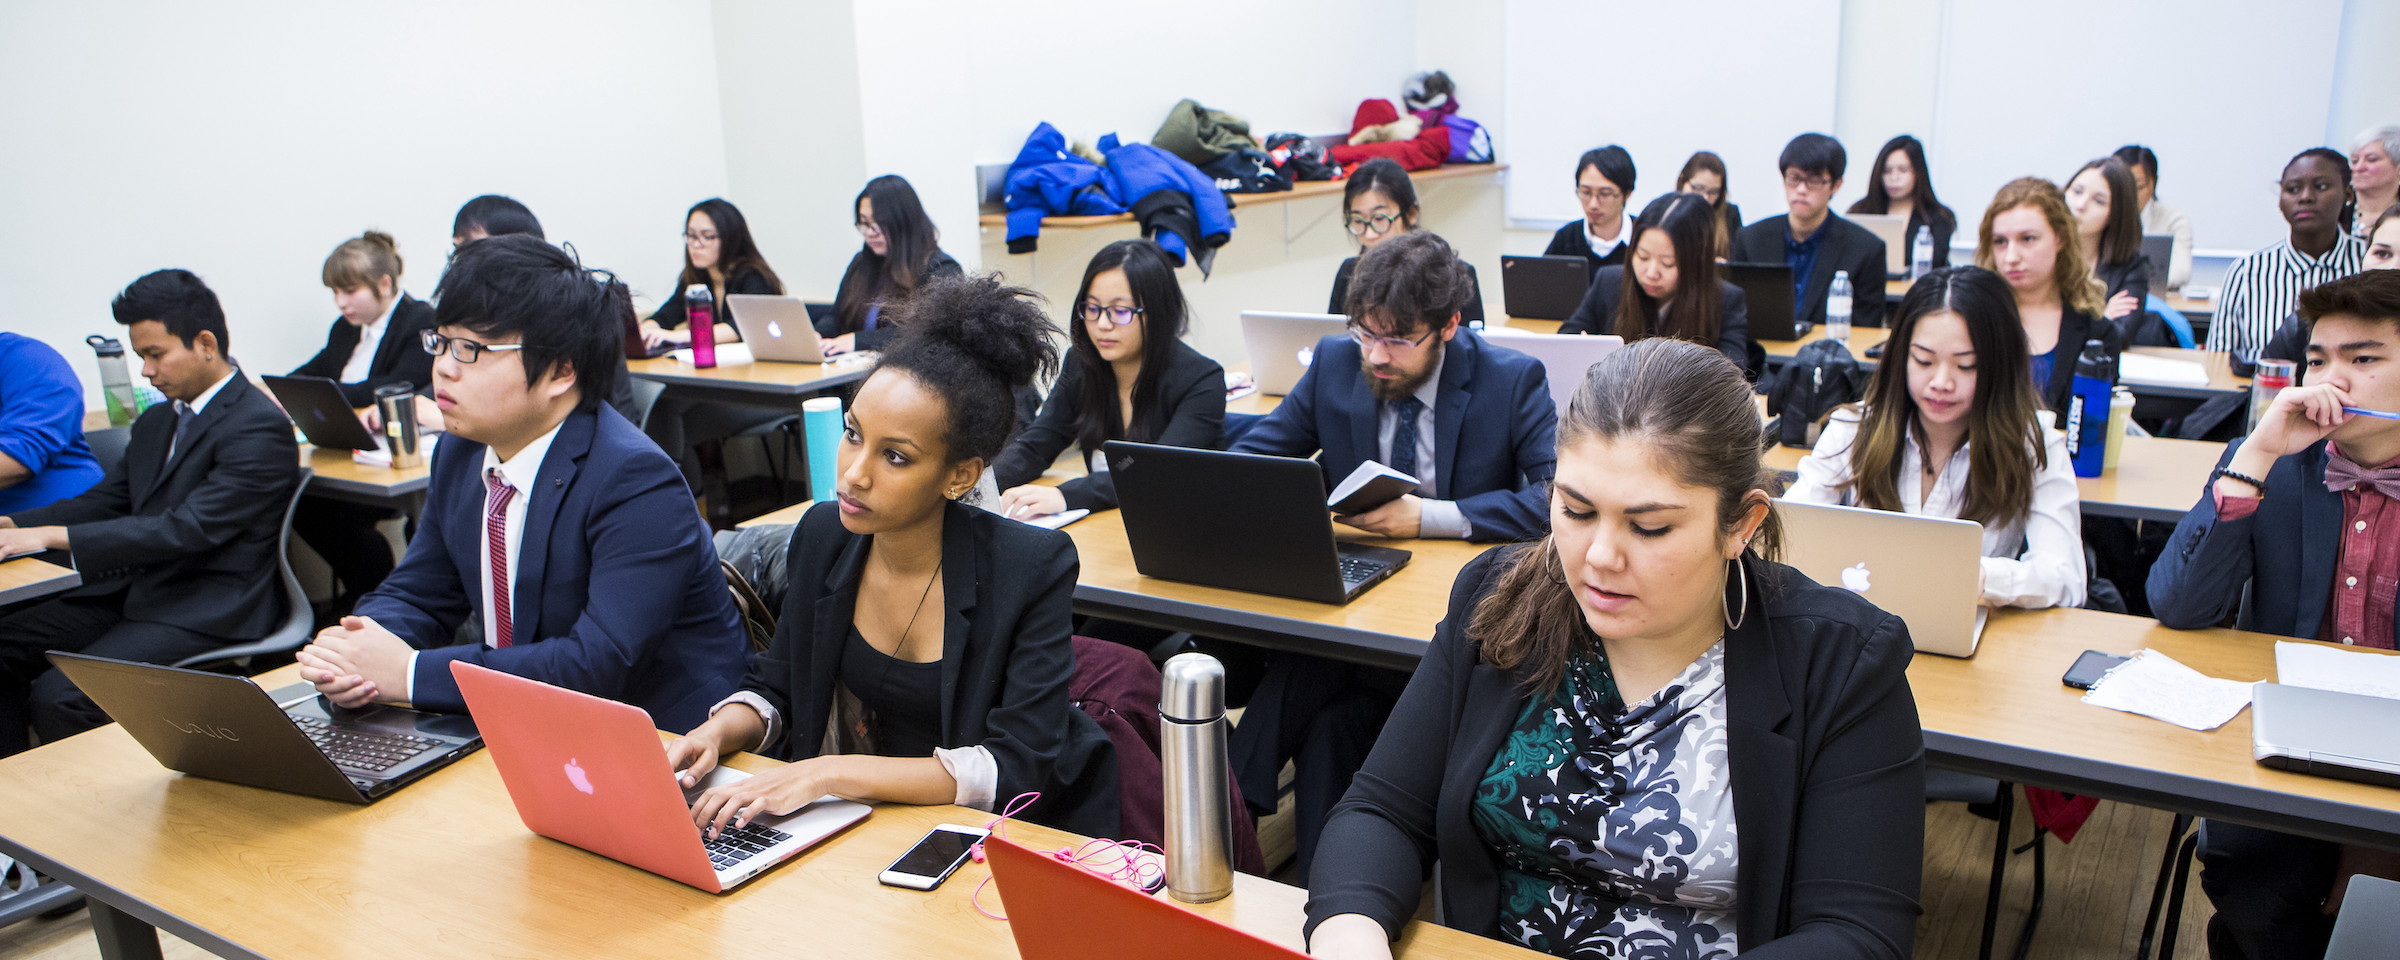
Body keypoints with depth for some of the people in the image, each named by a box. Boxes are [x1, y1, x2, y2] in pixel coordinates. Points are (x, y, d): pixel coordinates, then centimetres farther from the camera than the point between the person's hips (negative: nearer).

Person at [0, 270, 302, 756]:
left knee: (57, 697, -23)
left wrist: (54, 536, -22)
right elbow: (104, 500, 18)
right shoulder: (156, 421, 17)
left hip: (206, 618, -9)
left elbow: (188, 529, -22)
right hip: (135, 592, 10)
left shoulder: (260, 428, -15)